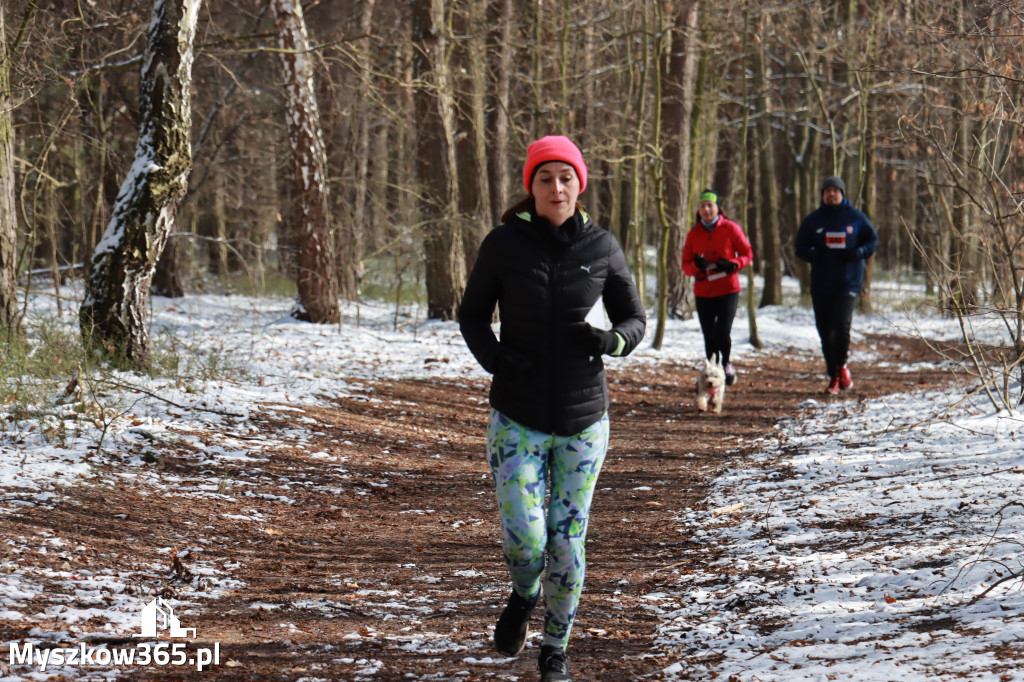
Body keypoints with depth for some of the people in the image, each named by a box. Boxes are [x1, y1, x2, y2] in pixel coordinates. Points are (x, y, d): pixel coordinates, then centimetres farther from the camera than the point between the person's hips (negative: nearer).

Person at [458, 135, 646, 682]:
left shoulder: (602, 248, -2)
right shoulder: (504, 243, -5)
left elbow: (635, 319, 6)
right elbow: (472, 315, 6)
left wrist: (611, 341, -16)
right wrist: (495, 359, -12)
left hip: (584, 418, 1)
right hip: (517, 417, -1)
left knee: (568, 540, 6)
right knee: (524, 539, -10)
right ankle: (523, 596, 26)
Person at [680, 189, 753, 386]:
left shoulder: (731, 229, -2)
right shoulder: (694, 234, 6)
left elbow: (747, 255, 3)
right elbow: (685, 264, 7)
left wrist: (732, 265, -16)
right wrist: (697, 266, -16)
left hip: (728, 289, -3)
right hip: (703, 292, 3)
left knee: (723, 333, -13)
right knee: (709, 338, 3)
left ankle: (726, 365, 13)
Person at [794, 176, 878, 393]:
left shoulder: (855, 218, 3)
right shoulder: (813, 220, 7)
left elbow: (873, 240, 9)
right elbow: (800, 247, 9)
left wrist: (858, 252, -11)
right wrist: (814, 254, -13)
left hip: (848, 283, -3)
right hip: (820, 284, 3)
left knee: (841, 324, -18)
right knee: (825, 331, 4)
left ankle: (842, 365, 6)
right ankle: (834, 376, 15)